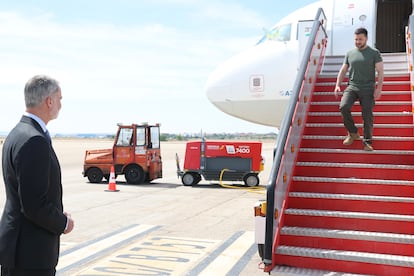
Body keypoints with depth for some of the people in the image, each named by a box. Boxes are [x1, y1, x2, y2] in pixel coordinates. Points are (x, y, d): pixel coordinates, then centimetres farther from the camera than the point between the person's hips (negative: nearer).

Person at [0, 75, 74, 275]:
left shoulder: (17, 134, 11)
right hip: (30, 253, -10)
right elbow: (34, 205, -25)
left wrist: (59, 217, 10)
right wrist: (63, 223, -8)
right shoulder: (34, 141, -22)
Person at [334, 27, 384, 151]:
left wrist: (379, 88, -10)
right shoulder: (350, 53, 12)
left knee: (367, 115, -4)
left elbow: (380, 71, 0)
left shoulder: (374, 53, 4)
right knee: (343, 107, -21)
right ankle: (353, 133, -2)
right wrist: (337, 85, 3)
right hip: (352, 87, 2)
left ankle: (367, 141, 10)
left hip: (367, 89, -2)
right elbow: (343, 70, 16)